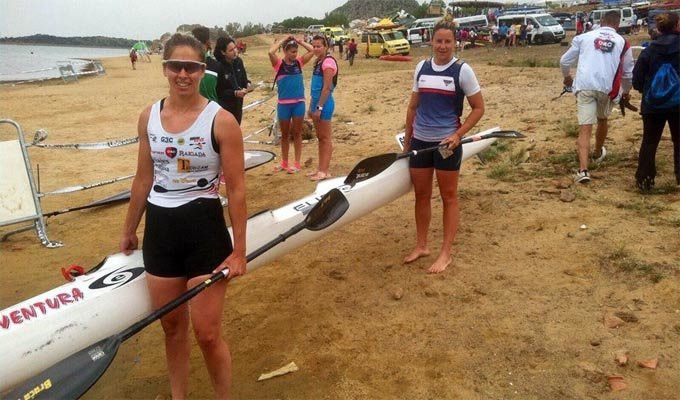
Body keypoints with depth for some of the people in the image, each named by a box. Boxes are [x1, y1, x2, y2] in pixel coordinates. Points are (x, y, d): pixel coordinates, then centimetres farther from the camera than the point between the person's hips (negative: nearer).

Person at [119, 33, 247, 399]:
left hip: (204, 227, -4)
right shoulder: (148, 117, 3)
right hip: (159, 228, 5)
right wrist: (129, 230, 20)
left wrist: (238, 251, -10)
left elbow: (236, 190, -9)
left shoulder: (221, 121, -11)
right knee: (172, 327, 17)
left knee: (207, 334, 2)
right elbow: (144, 179, 13)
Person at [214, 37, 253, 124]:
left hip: (238, 105, 6)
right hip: (224, 107, -6)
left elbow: (244, 79, 11)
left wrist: (248, 84, -11)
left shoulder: (238, 61, -1)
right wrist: (234, 93, -27)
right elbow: (218, 91, -17)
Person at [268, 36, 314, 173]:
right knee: (285, 134, 12)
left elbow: (312, 50, -2)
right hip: (284, 104, -1)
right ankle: (284, 163, 24)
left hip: (299, 103, 1)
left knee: (297, 133, 8)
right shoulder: (279, 64, -4)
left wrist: (298, 41, -1)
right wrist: (283, 40, -10)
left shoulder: (299, 62, 4)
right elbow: (271, 52, -22)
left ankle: (297, 164, 15)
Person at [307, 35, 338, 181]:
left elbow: (326, 88, -19)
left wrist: (319, 107, -20)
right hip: (317, 102, 9)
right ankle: (321, 168, 20)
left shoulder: (328, 62, -13)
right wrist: (311, 106, 18)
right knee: (320, 137, 13)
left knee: (325, 138, -4)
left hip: (324, 103, -9)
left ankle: (325, 171, 1)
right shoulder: (318, 62, 15)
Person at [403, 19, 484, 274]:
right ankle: (421, 246, 27)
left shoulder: (462, 70, -7)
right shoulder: (421, 67, 6)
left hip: (447, 143, -5)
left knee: (449, 197, 5)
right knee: (421, 195, 12)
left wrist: (458, 135, -15)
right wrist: (407, 141, 12)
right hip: (420, 141, 5)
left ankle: (445, 253, 13)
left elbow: (478, 108, -4)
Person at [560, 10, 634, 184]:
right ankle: (598, 153, 49)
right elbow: (628, 73, 18)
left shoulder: (584, 37, 11)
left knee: (585, 128, -5)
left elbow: (565, 61, 14)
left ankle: (583, 170, -18)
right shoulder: (622, 42, 12)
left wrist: (567, 77, 35)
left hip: (584, 86, -1)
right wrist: (626, 91, 36)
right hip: (608, 88, 1)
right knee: (602, 120, 27)